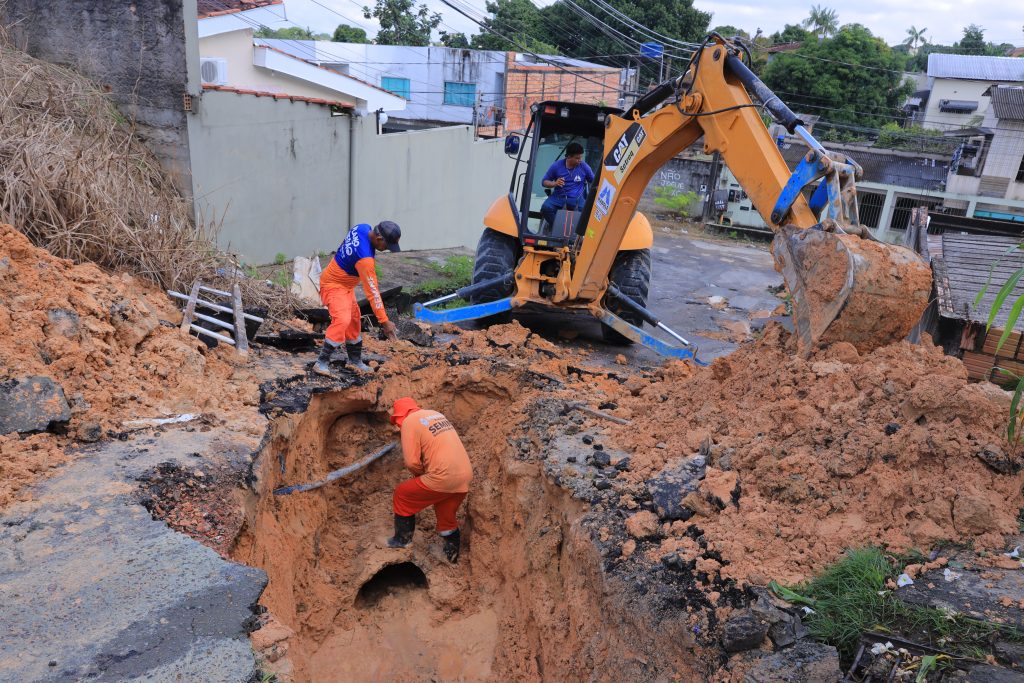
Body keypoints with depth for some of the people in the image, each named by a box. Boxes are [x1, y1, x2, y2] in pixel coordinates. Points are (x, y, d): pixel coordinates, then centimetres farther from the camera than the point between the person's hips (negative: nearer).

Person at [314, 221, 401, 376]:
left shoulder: (363, 227, -11)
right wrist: (384, 321, -27)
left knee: (354, 320, 14)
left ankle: (355, 360, 25)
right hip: (334, 285, -10)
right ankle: (322, 363, -19)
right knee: (342, 320, -25)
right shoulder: (365, 258, -34)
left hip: (346, 285, 10)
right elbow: (372, 292, -31)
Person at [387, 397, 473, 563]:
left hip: (443, 478, -7)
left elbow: (411, 461, -11)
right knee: (447, 517, 26)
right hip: (465, 475, 7)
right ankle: (452, 554, 37)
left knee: (402, 495, 15)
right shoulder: (436, 414, 19)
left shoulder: (409, 422, -5)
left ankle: (403, 538, 25)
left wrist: (422, 474, 9)